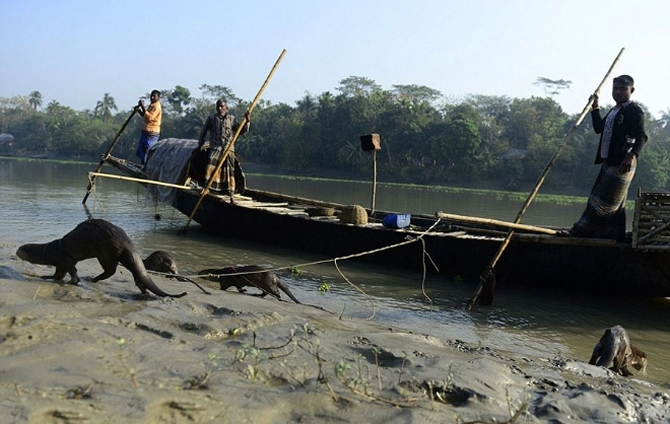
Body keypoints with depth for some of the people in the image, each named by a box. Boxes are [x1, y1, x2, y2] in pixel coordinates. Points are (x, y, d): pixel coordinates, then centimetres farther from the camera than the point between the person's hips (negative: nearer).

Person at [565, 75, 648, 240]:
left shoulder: (635, 111, -9)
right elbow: (599, 128, 28)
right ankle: (615, 236, 18)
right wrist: (595, 108, 19)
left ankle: (580, 231, -6)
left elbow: (641, 136, -19)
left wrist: (632, 155, -34)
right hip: (609, 162, 10)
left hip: (622, 163, -9)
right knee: (614, 202, 12)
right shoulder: (614, 111, 19)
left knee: (604, 201, -6)